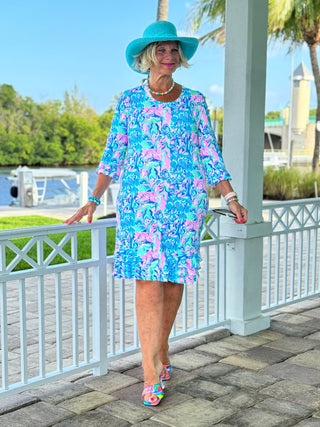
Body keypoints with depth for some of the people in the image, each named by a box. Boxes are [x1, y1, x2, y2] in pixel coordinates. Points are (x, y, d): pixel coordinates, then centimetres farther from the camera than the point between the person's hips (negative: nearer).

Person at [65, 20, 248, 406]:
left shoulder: (194, 101, 9)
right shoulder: (129, 100, 7)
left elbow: (209, 154, 9)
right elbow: (113, 153, 7)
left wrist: (231, 198, 3)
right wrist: (93, 199, 1)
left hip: (185, 201, 1)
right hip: (139, 200, -1)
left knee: (173, 278, 5)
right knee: (148, 280, -9)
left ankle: (160, 351, 28)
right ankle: (152, 374, -4)